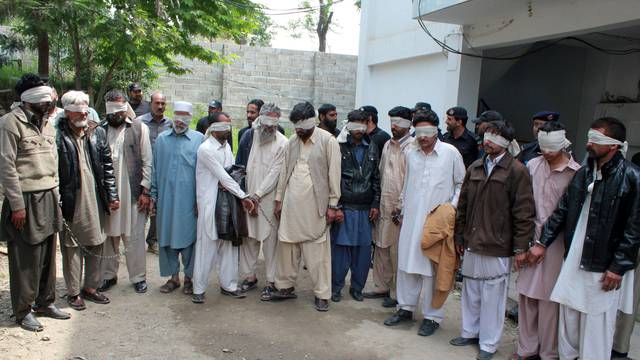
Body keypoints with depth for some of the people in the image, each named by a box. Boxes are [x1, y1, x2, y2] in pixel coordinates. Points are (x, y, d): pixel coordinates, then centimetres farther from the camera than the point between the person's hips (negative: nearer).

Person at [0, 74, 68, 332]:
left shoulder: (47, 124, 13)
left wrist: (55, 198, 12)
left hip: (48, 199, 7)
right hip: (25, 200, -6)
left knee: (47, 255, 13)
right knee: (25, 259, 3)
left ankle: (45, 302, 28)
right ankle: (23, 311, 17)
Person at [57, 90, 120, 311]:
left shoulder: (98, 134, 7)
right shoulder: (58, 136, -7)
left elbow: (108, 167, 9)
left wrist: (112, 195, 6)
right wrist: (57, 202, -12)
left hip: (96, 201, 4)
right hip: (71, 203, -4)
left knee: (96, 246, 12)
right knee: (71, 247, 7)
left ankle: (91, 288, 27)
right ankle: (73, 292, 21)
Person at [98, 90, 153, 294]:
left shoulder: (139, 128, 0)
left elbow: (147, 162, -1)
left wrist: (145, 191, -6)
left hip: (133, 192, -2)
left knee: (134, 237, 4)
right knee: (109, 236, 12)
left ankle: (138, 277, 17)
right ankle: (109, 275, 27)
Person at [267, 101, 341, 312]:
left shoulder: (328, 141, -6)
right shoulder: (292, 142, 10)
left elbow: (334, 174, -6)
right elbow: (284, 172, 15)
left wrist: (332, 205, -7)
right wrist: (279, 199, 13)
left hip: (315, 204, -4)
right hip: (291, 203, 5)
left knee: (318, 250, 1)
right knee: (286, 245, 8)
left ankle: (322, 294, 12)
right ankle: (286, 287, 23)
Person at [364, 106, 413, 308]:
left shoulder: (412, 147, -10)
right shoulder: (388, 145, 14)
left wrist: (400, 207, -14)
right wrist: (379, 202, 13)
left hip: (400, 208, -7)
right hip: (384, 206, 7)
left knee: (397, 252, 0)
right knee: (381, 248, 13)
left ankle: (397, 294, 12)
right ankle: (382, 287, 26)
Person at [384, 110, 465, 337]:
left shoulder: (451, 153, -4)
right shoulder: (410, 153, 6)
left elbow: (461, 184, 4)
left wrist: (452, 207, -5)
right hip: (411, 218, 4)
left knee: (433, 268, 1)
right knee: (407, 262, 10)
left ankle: (433, 316, 15)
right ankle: (406, 308, 26)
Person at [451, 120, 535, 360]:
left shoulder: (517, 171, -8)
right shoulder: (475, 168, 9)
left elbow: (524, 212, -9)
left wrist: (521, 247, -10)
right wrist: (459, 237, 13)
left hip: (497, 247, -5)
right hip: (472, 244, 6)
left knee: (492, 296, 4)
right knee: (470, 291, 16)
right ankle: (470, 332, 34)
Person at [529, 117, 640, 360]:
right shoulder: (583, 173, 9)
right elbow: (561, 211, 14)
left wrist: (618, 267, -13)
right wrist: (542, 243, 11)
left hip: (605, 269, -5)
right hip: (574, 262, 6)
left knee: (596, 327, 3)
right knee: (568, 321, 13)